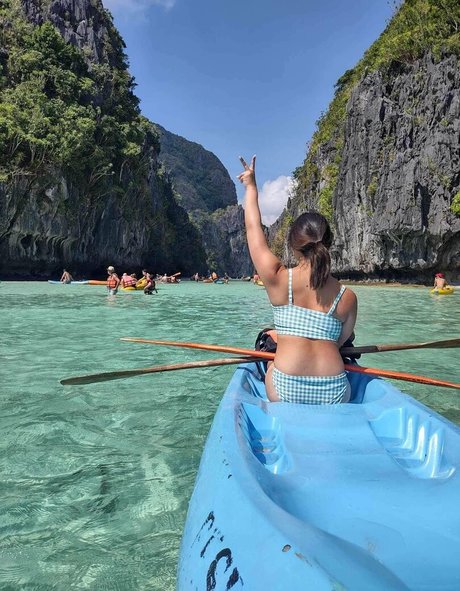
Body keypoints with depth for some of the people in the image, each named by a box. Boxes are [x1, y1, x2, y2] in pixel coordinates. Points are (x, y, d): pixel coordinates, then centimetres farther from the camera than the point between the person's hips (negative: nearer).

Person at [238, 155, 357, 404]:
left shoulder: (277, 279, -6)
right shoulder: (347, 297, -1)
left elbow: (253, 227, 8)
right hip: (334, 395, 2)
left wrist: (251, 186, 23)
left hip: (285, 392, -1)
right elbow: (340, 342, 8)